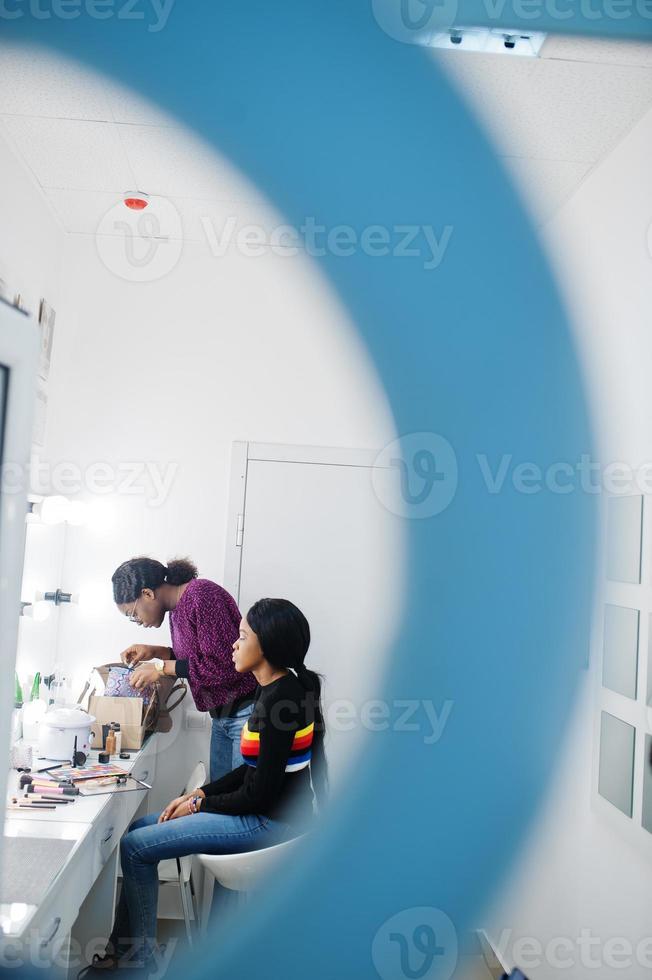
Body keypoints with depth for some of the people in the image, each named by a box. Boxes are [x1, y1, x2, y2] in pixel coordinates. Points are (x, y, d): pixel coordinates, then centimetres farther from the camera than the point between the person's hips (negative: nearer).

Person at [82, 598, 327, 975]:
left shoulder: (279, 699, -24)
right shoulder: (278, 688, 6)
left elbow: (260, 794, -22)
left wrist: (201, 804, -7)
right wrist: (199, 793, 5)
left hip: (270, 822, -10)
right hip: (262, 812, 10)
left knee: (135, 846, -7)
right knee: (138, 827, 11)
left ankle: (141, 954, 11)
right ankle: (124, 946, 19)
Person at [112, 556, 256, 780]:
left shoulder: (203, 596, -18)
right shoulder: (177, 608, 10)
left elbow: (223, 665, -23)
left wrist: (161, 667, -16)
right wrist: (155, 652, 7)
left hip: (246, 711, -9)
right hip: (222, 715, 9)